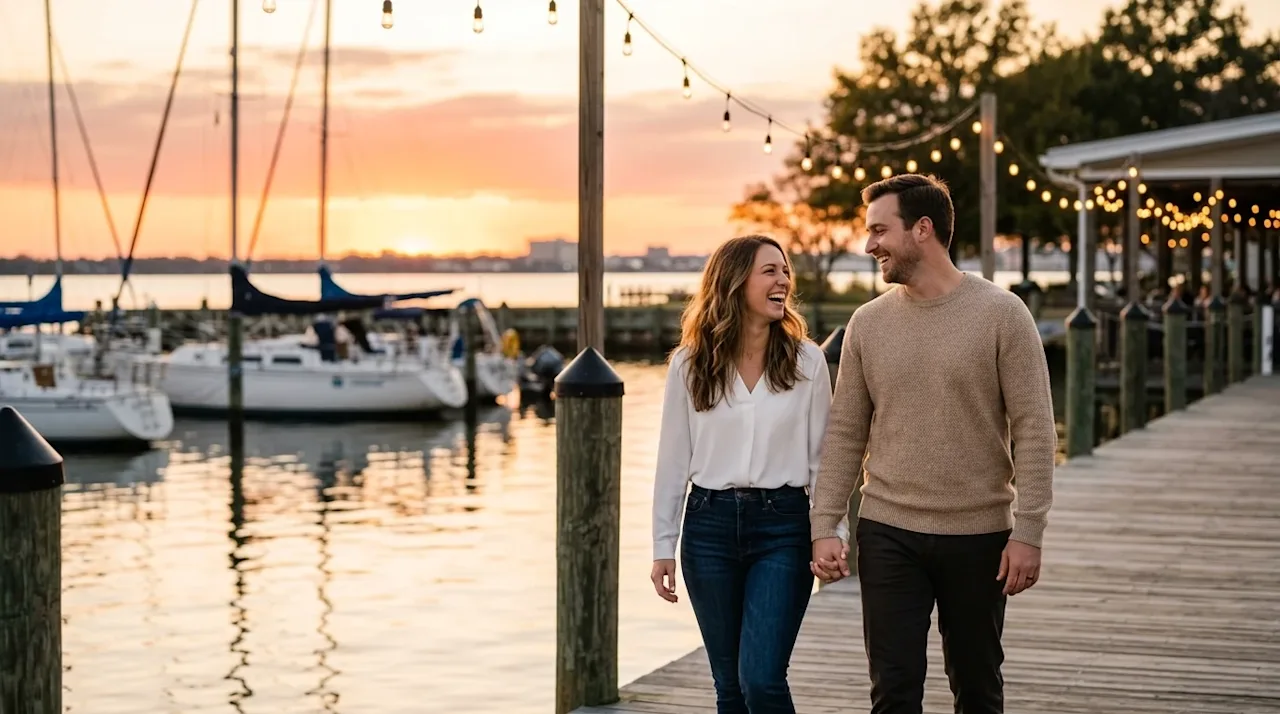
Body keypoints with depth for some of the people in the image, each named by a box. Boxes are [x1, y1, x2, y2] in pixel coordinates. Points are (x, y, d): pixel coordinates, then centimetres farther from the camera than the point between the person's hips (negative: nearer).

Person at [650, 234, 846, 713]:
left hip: (783, 527, -2)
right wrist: (663, 547, 3)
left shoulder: (807, 361, 0)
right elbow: (673, 461, 5)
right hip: (710, 525, 2)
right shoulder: (690, 364, 1)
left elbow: (822, 456, 2)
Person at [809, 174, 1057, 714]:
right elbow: (845, 435, 6)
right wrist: (824, 527, -2)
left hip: (978, 535, -2)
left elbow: (1035, 430, -8)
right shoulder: (868, 323, 4)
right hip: (888, 534, 2)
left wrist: (1027, 533, -13)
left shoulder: (1001, 313, -6)